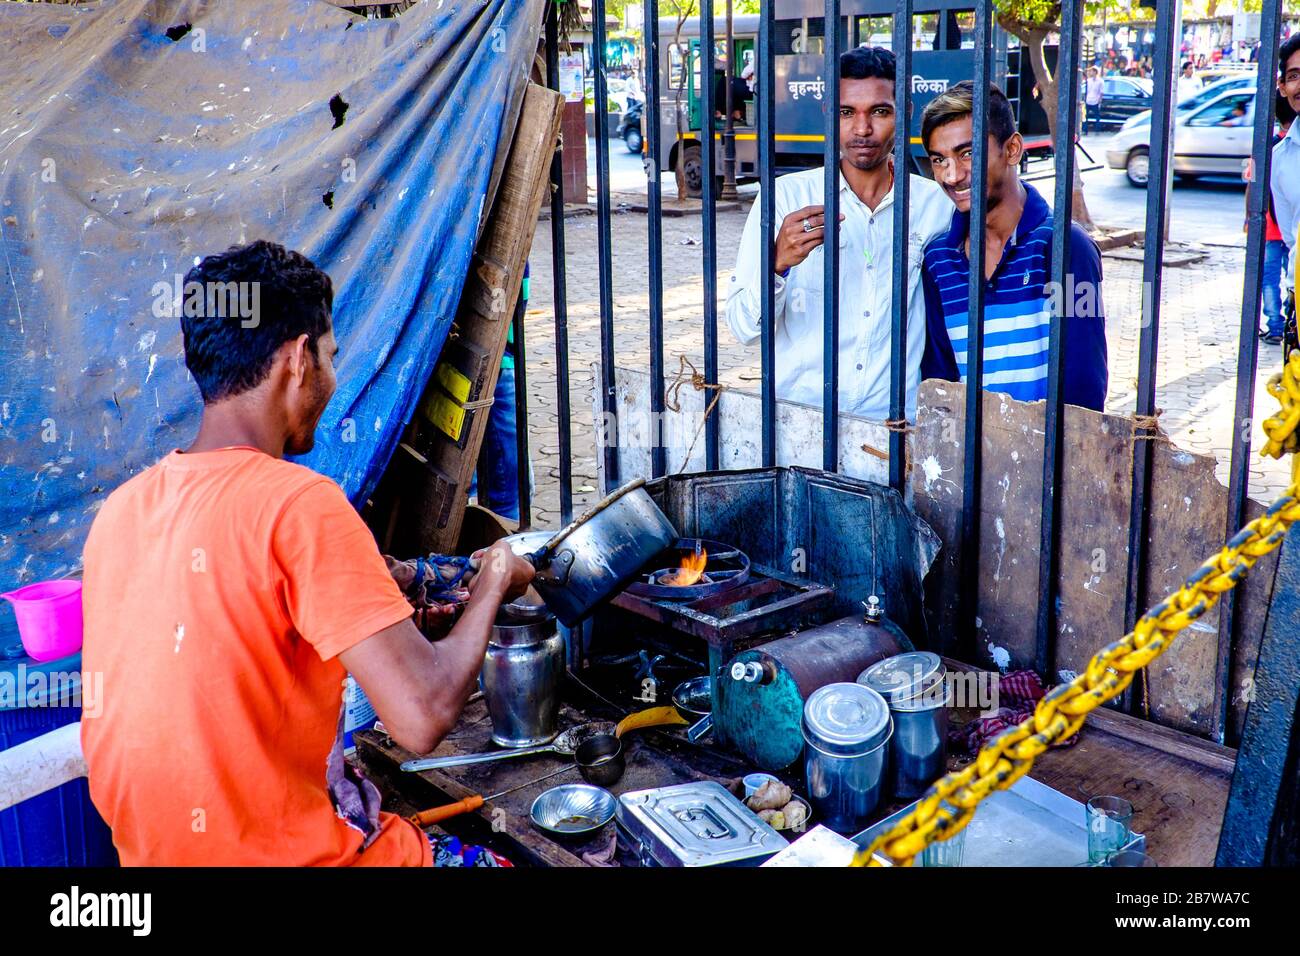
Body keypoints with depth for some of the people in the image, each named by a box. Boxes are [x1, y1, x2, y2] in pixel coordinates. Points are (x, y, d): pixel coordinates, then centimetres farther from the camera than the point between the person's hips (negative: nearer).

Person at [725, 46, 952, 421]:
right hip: (797, 415, -1)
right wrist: (778, 263, -19)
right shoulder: (785, 197, 0)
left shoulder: (935, 205, 5)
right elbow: (745, 329, -3)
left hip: (893, 420, 1)